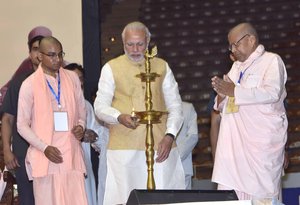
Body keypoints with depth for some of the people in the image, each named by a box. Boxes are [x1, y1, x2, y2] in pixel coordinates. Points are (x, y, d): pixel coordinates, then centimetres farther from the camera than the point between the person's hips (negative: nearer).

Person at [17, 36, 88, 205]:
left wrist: (81, 126, -2)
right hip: (45, 157, -3)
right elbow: (22, 125, 1)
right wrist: (44, 148, -10)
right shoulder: (29, 85, -1)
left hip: (72, 154, 3)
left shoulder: (72, 78, 10)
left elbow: (82, 111, 20)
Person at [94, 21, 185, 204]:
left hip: (161, 145, 2)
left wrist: (170, 135, -3)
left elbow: (175, 106, 14)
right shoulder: (111, 68, 9)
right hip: (124, 147, -2)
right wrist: (119, 117, -16)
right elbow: (100, 106, 5)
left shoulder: (162, 67, 15)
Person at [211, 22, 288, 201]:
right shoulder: (237, 66, 21)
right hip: (235, 142, 7)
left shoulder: (271, 61, -1)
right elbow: (223, 105, 26)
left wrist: (234, 91, -15)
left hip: (262, 142, -6)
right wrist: (222, 94, 2)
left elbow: (272, 92, -18)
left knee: (261, 194, -5)